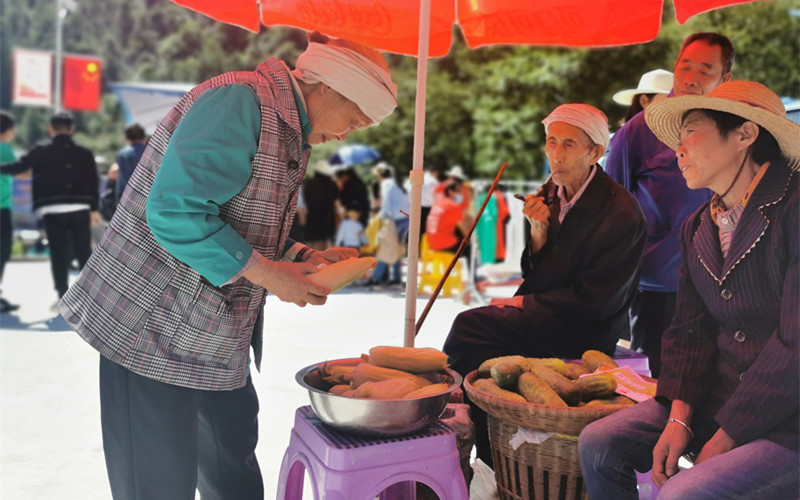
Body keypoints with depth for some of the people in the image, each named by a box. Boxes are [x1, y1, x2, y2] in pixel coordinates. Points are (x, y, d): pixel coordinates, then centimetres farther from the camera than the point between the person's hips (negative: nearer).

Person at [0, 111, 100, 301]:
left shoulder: (42, 152, 0)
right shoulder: (84, 153, 7)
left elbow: (18, 167, -5)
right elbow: (94, 182, 8)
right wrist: (94, 209, 16)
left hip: (53, 211, -2)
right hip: (80, 209, 2)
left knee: (59, 254, 3)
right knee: (84, 251, 10)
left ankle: (63, 296, 4)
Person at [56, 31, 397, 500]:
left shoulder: (293, 136, 11)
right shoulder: (240, 101, -20)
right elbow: (174, 212, -28)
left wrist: (306, 258, 2)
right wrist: (264, 272, -22)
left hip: (219, 333, 10)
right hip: (154, 323, -9)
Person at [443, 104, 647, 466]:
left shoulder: (621, 212, -16)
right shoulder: (550, 193, 4)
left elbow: (595, 301, -15)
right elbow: (536, 274, 9)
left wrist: (525, 303, -10)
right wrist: (538, 231, -11)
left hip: (587, 331, -7)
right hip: (546, 316, 7)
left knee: (469, 327, -20)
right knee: (479, 348, -18)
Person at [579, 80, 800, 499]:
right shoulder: (696, 228, 10)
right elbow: (690, 331, 9)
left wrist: (721, 442, -15)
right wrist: (679, 419, -7)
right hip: (718, 397, 7)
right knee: (598, 444, -3)